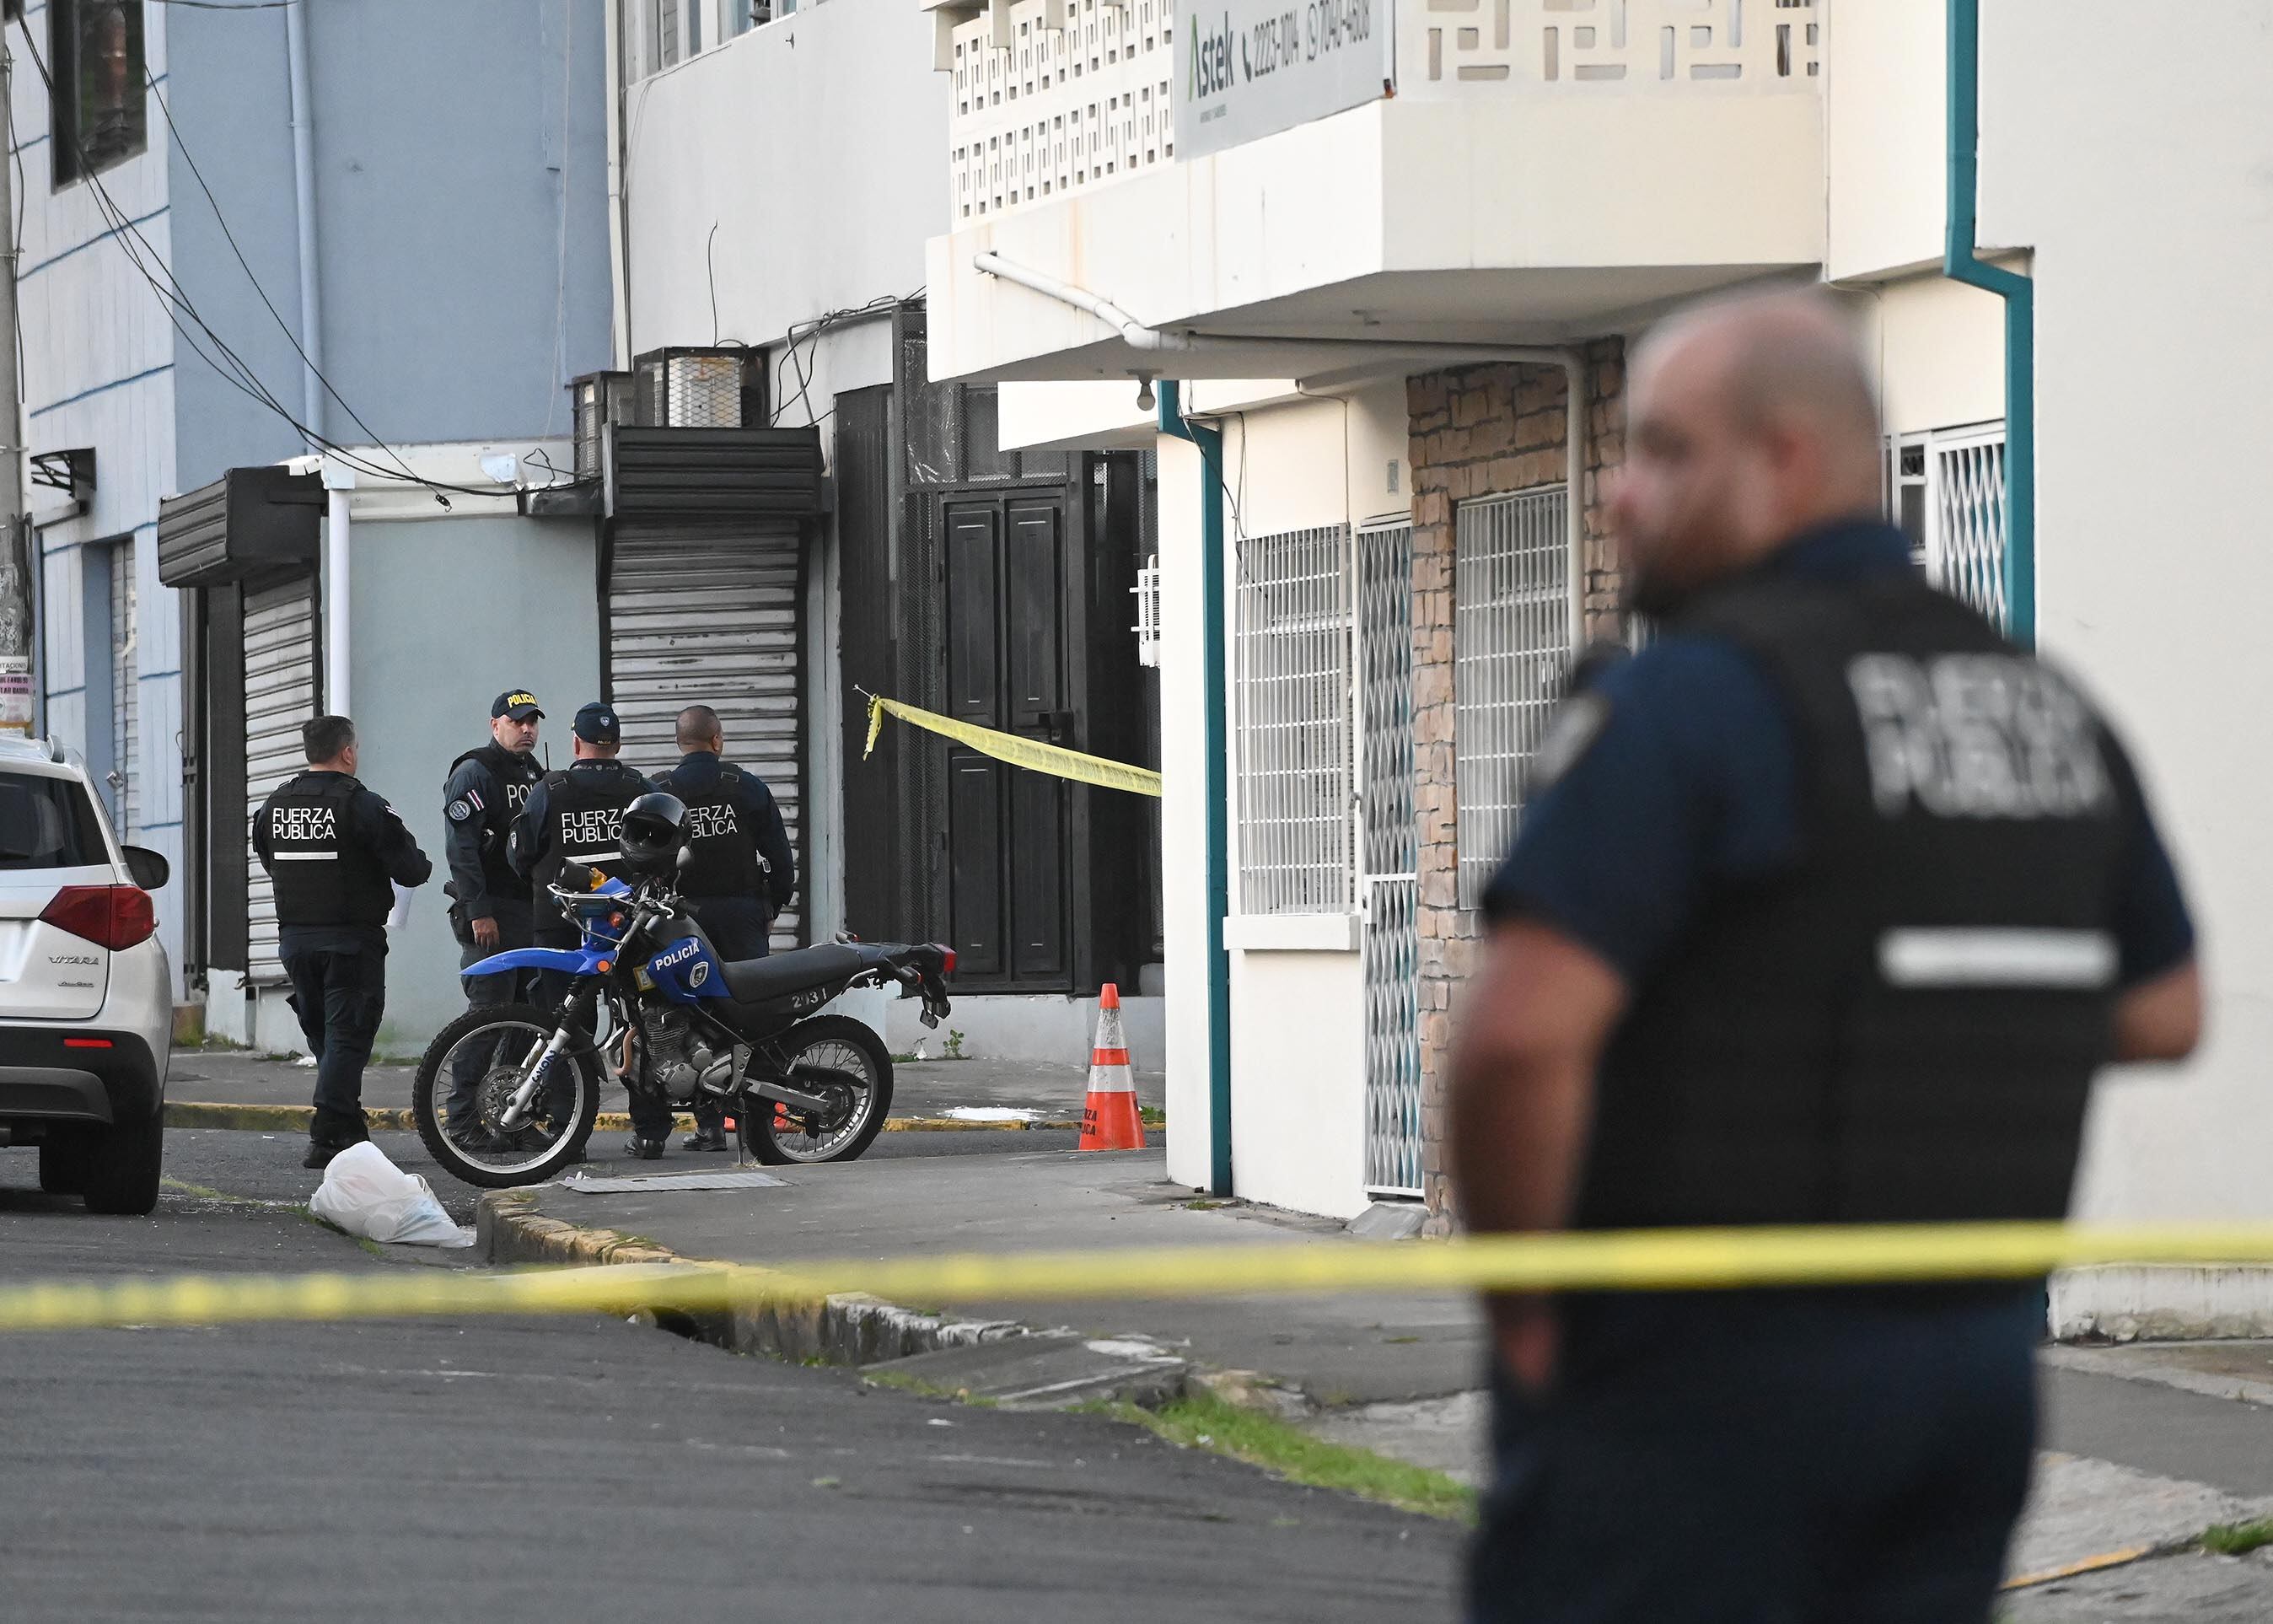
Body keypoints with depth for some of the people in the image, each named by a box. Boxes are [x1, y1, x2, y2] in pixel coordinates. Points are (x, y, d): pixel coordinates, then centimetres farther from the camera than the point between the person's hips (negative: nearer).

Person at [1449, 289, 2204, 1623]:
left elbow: (1523, 1034, -23)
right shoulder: (2050, 704, 11)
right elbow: (2164, 1012, 22)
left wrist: (1520, 1304, -10)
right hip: (1983, 1353, 7)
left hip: (1704, 1372, -7)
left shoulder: (1694, 698, -13)